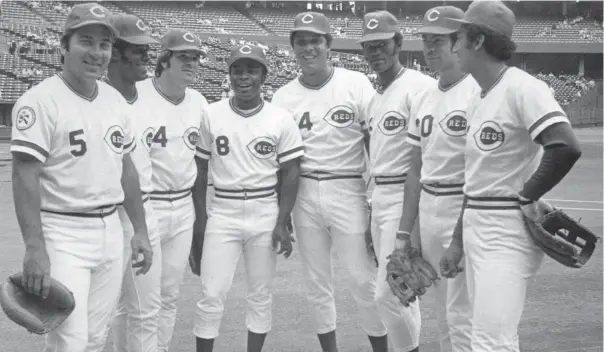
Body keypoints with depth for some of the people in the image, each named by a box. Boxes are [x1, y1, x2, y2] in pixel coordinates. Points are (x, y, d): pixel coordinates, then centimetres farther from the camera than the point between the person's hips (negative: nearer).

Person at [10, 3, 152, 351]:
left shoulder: (116, 100, 9)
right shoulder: (41, 100, -13)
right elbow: (25, 176, -17)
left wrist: (141, 230, 15)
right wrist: (35, 248, -24)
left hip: (111, 230, 7)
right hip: (63, 234, -7)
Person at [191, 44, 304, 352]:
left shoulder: (281, 119, -2)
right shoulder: (211, 115, 0)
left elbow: (290, 173, 0)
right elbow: (200, 168, 6)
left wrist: (282, 223, -6)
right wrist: (199, 215, 3)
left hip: (265, 216, 0)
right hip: (222, 215, 0)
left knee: (261, 294, 8)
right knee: (211, 294, -1)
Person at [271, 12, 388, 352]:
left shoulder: (357, 84, -3)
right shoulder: (283, 96, 5)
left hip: (348, 192, -3)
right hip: (304, 195, 3)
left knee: (364, 279, -1)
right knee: (317, 282, 10)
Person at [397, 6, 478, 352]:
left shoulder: (478, 92, -11)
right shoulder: (425, 98, 13)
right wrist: (404, 231, 14)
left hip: (463, 211, -7)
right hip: (427, 212, 8)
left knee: (462, 315, -4)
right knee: (444, 314, 15)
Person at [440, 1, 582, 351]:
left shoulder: (520, 87, -14)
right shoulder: (477, 101, 13)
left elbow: (566, 147, -27)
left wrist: (527, 196, -15)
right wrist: (458, 242, 20)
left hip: (508, 232, -9)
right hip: (476, 229, 9)